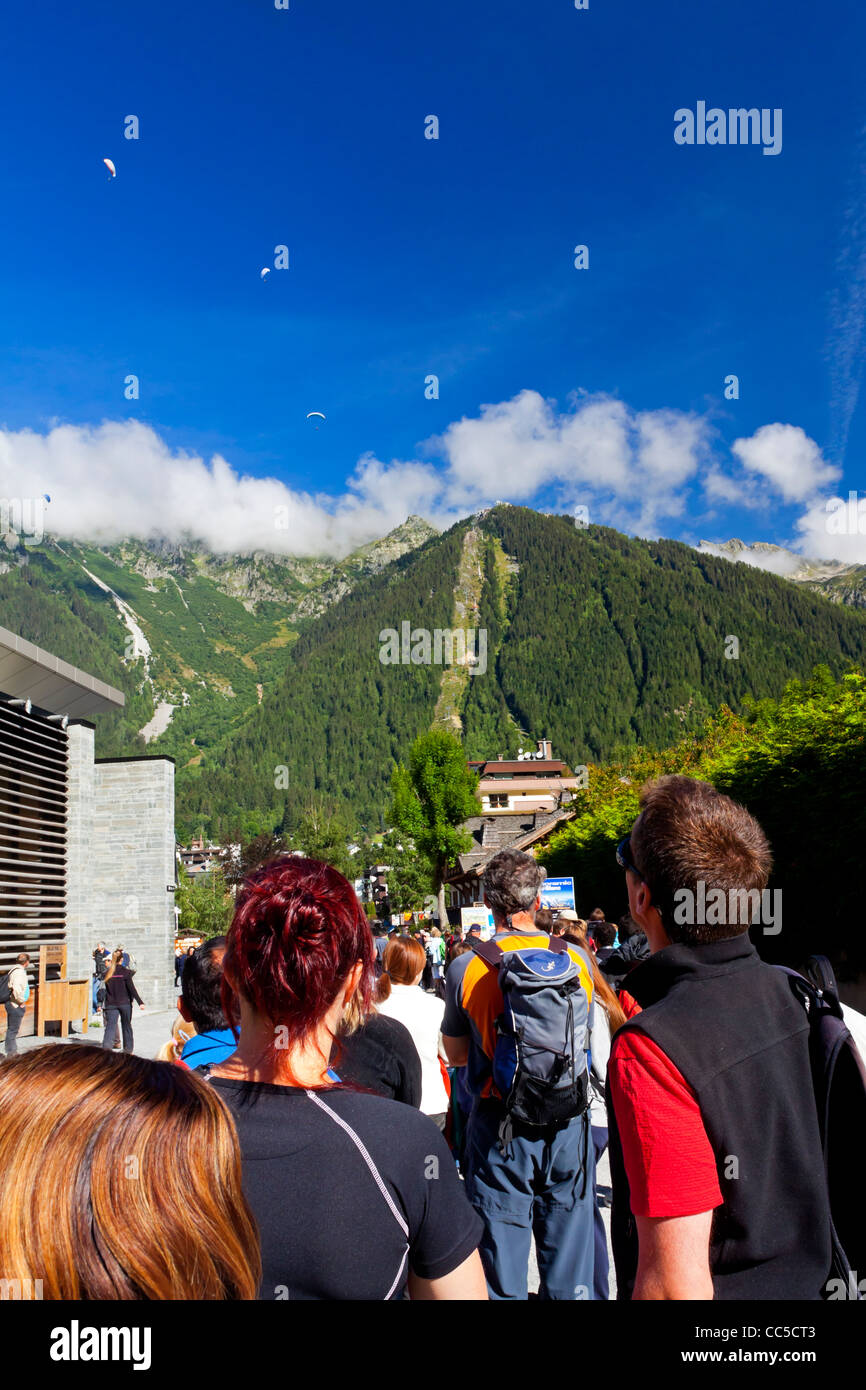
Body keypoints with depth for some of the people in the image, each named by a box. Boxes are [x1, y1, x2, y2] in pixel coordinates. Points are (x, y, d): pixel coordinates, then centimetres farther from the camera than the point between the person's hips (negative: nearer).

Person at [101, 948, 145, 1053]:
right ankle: (128, 1049, 22)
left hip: (111, 1004, 2)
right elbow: (132, 988, -12)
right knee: (126, 1026, 13)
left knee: (110, 1026, -3)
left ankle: (106, 1048, -23)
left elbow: (106, 988, 3)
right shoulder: (125, 971, -9)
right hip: (125, 1003, -2)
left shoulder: (107, 972, 1)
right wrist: (140, 1002, -11)